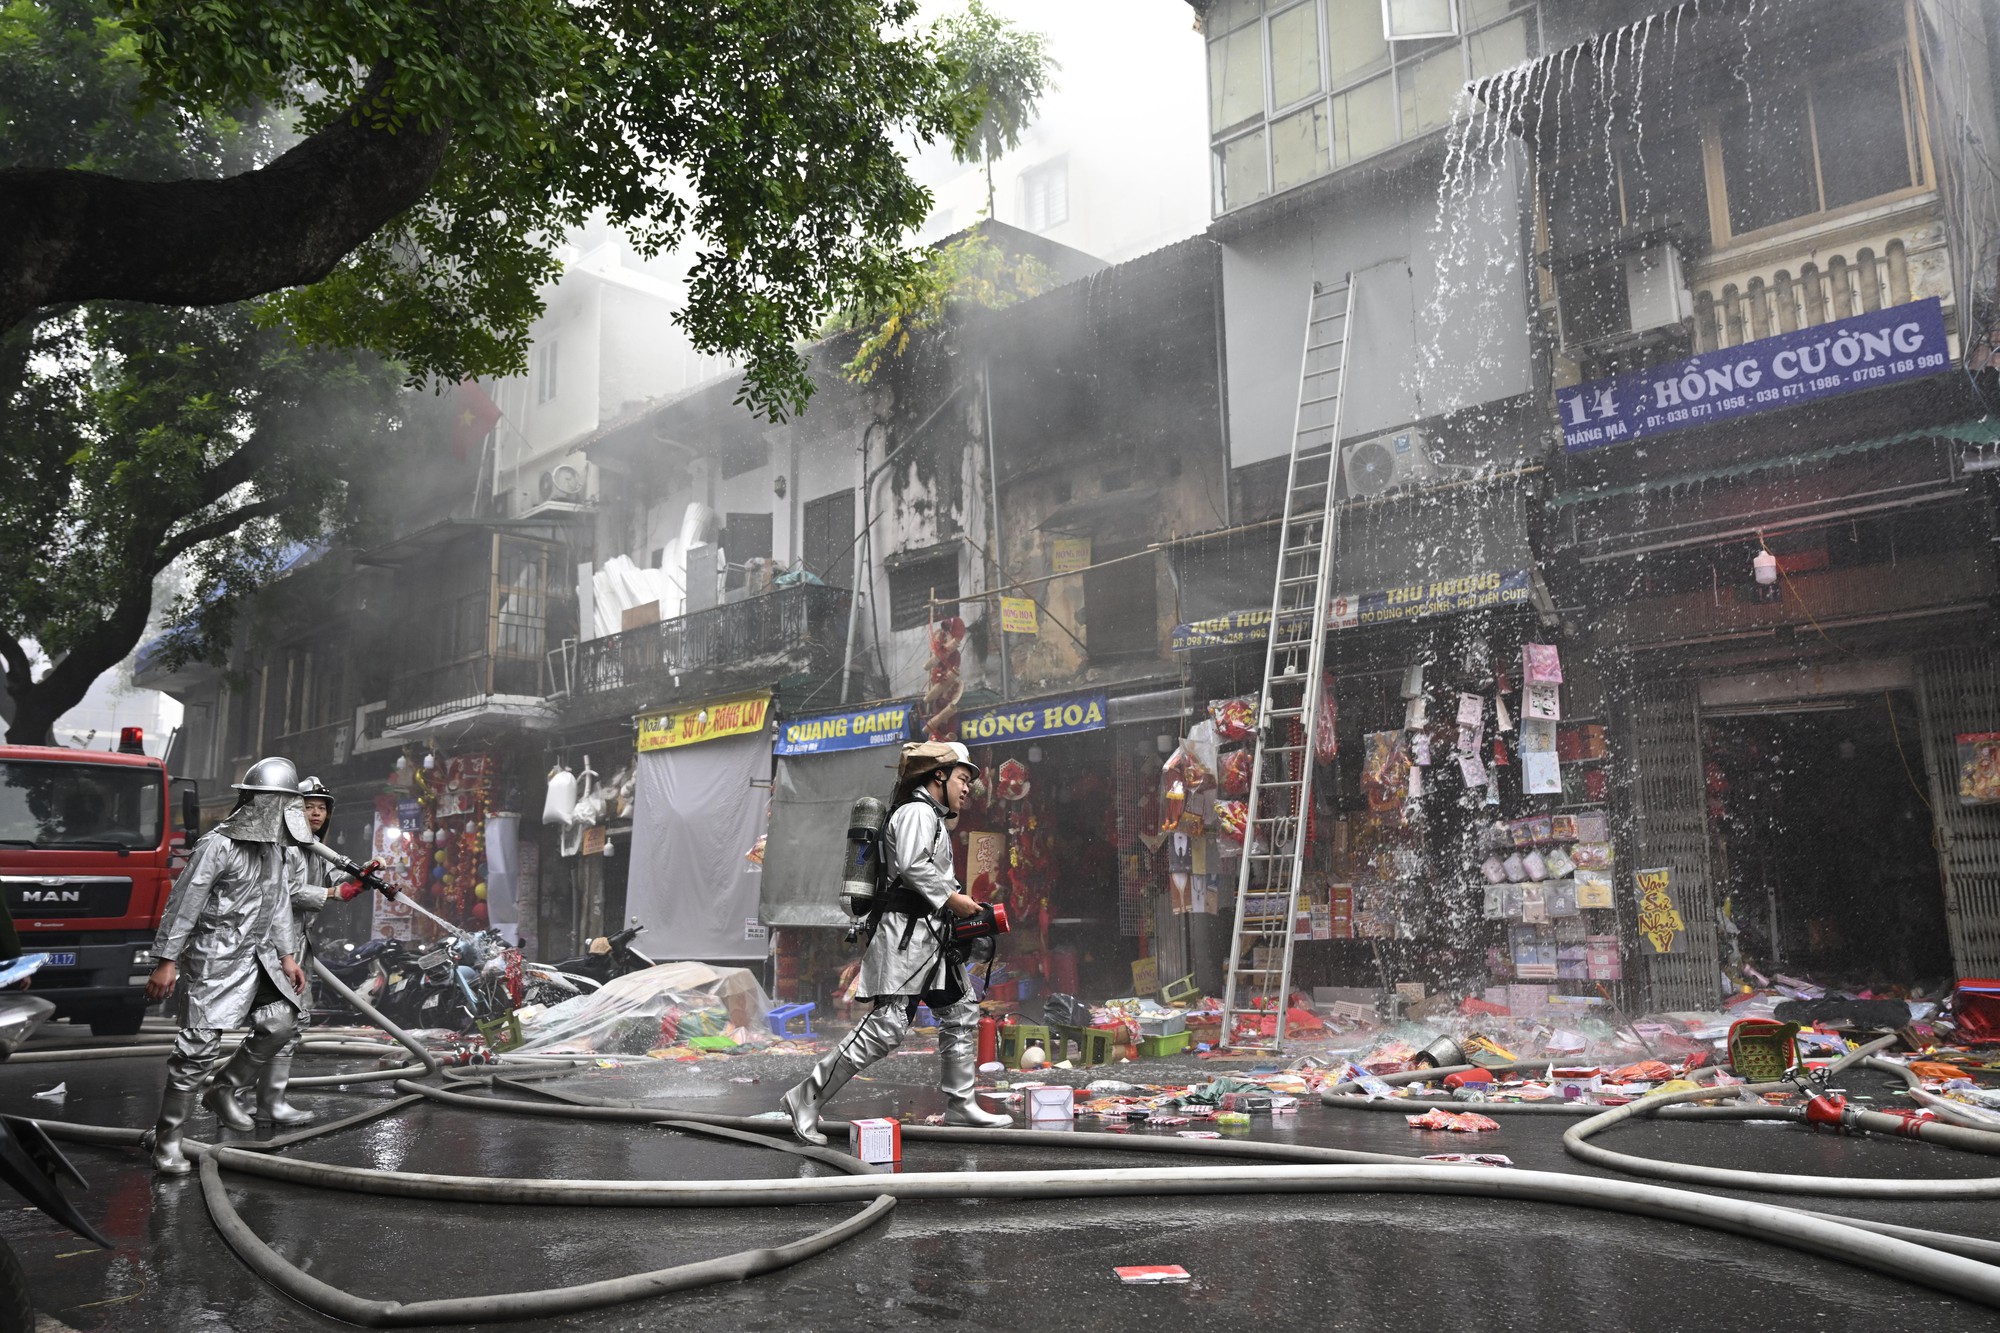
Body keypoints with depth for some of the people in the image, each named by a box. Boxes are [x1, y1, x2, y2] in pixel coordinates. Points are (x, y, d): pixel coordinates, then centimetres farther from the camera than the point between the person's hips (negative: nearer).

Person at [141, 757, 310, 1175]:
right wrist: (166, 961, -17)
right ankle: (166, 1138, 4)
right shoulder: (218, 845, -17)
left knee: (280, 1020, 7)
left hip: (256, 955, 8)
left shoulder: (273, 847, 8)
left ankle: (223, 1091, 24)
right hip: (214, 959, -8)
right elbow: (183, 904, -16)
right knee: (199, 1045, -7)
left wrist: (287, 955, 16)